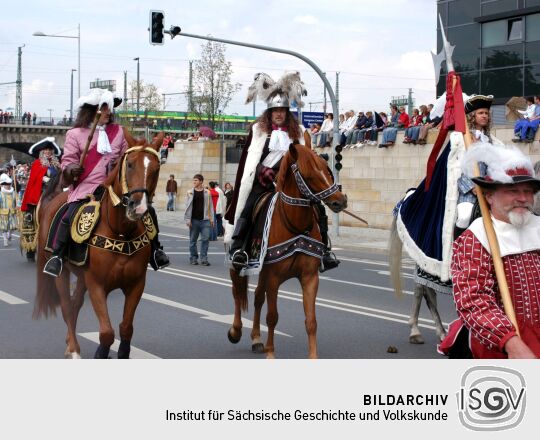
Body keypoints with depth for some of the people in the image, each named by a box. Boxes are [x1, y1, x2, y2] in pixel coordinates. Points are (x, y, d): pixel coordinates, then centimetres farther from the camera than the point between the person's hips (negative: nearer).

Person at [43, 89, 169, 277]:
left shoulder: (117, 131, 14)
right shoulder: (76, 134, 4)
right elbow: (68, 160, 1)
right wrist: (70, 170, -21)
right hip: (85, 188, -4)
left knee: (148, 210, -5)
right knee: (70, 216, -27)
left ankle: (155, 250, 11)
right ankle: (56, 256, -11)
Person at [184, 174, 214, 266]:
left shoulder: (207, 193, 5)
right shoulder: (190, 193, 3)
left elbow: (210, 206, 8)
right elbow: (187, 207, 3)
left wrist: (211, 218, 4)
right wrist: (187, 219, -4)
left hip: (205, 220, 0)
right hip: (194, 220, 0)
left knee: (205, 239, -5)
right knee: (193, 240, 6)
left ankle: (204, 259, 1)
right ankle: (193, 258, 17)